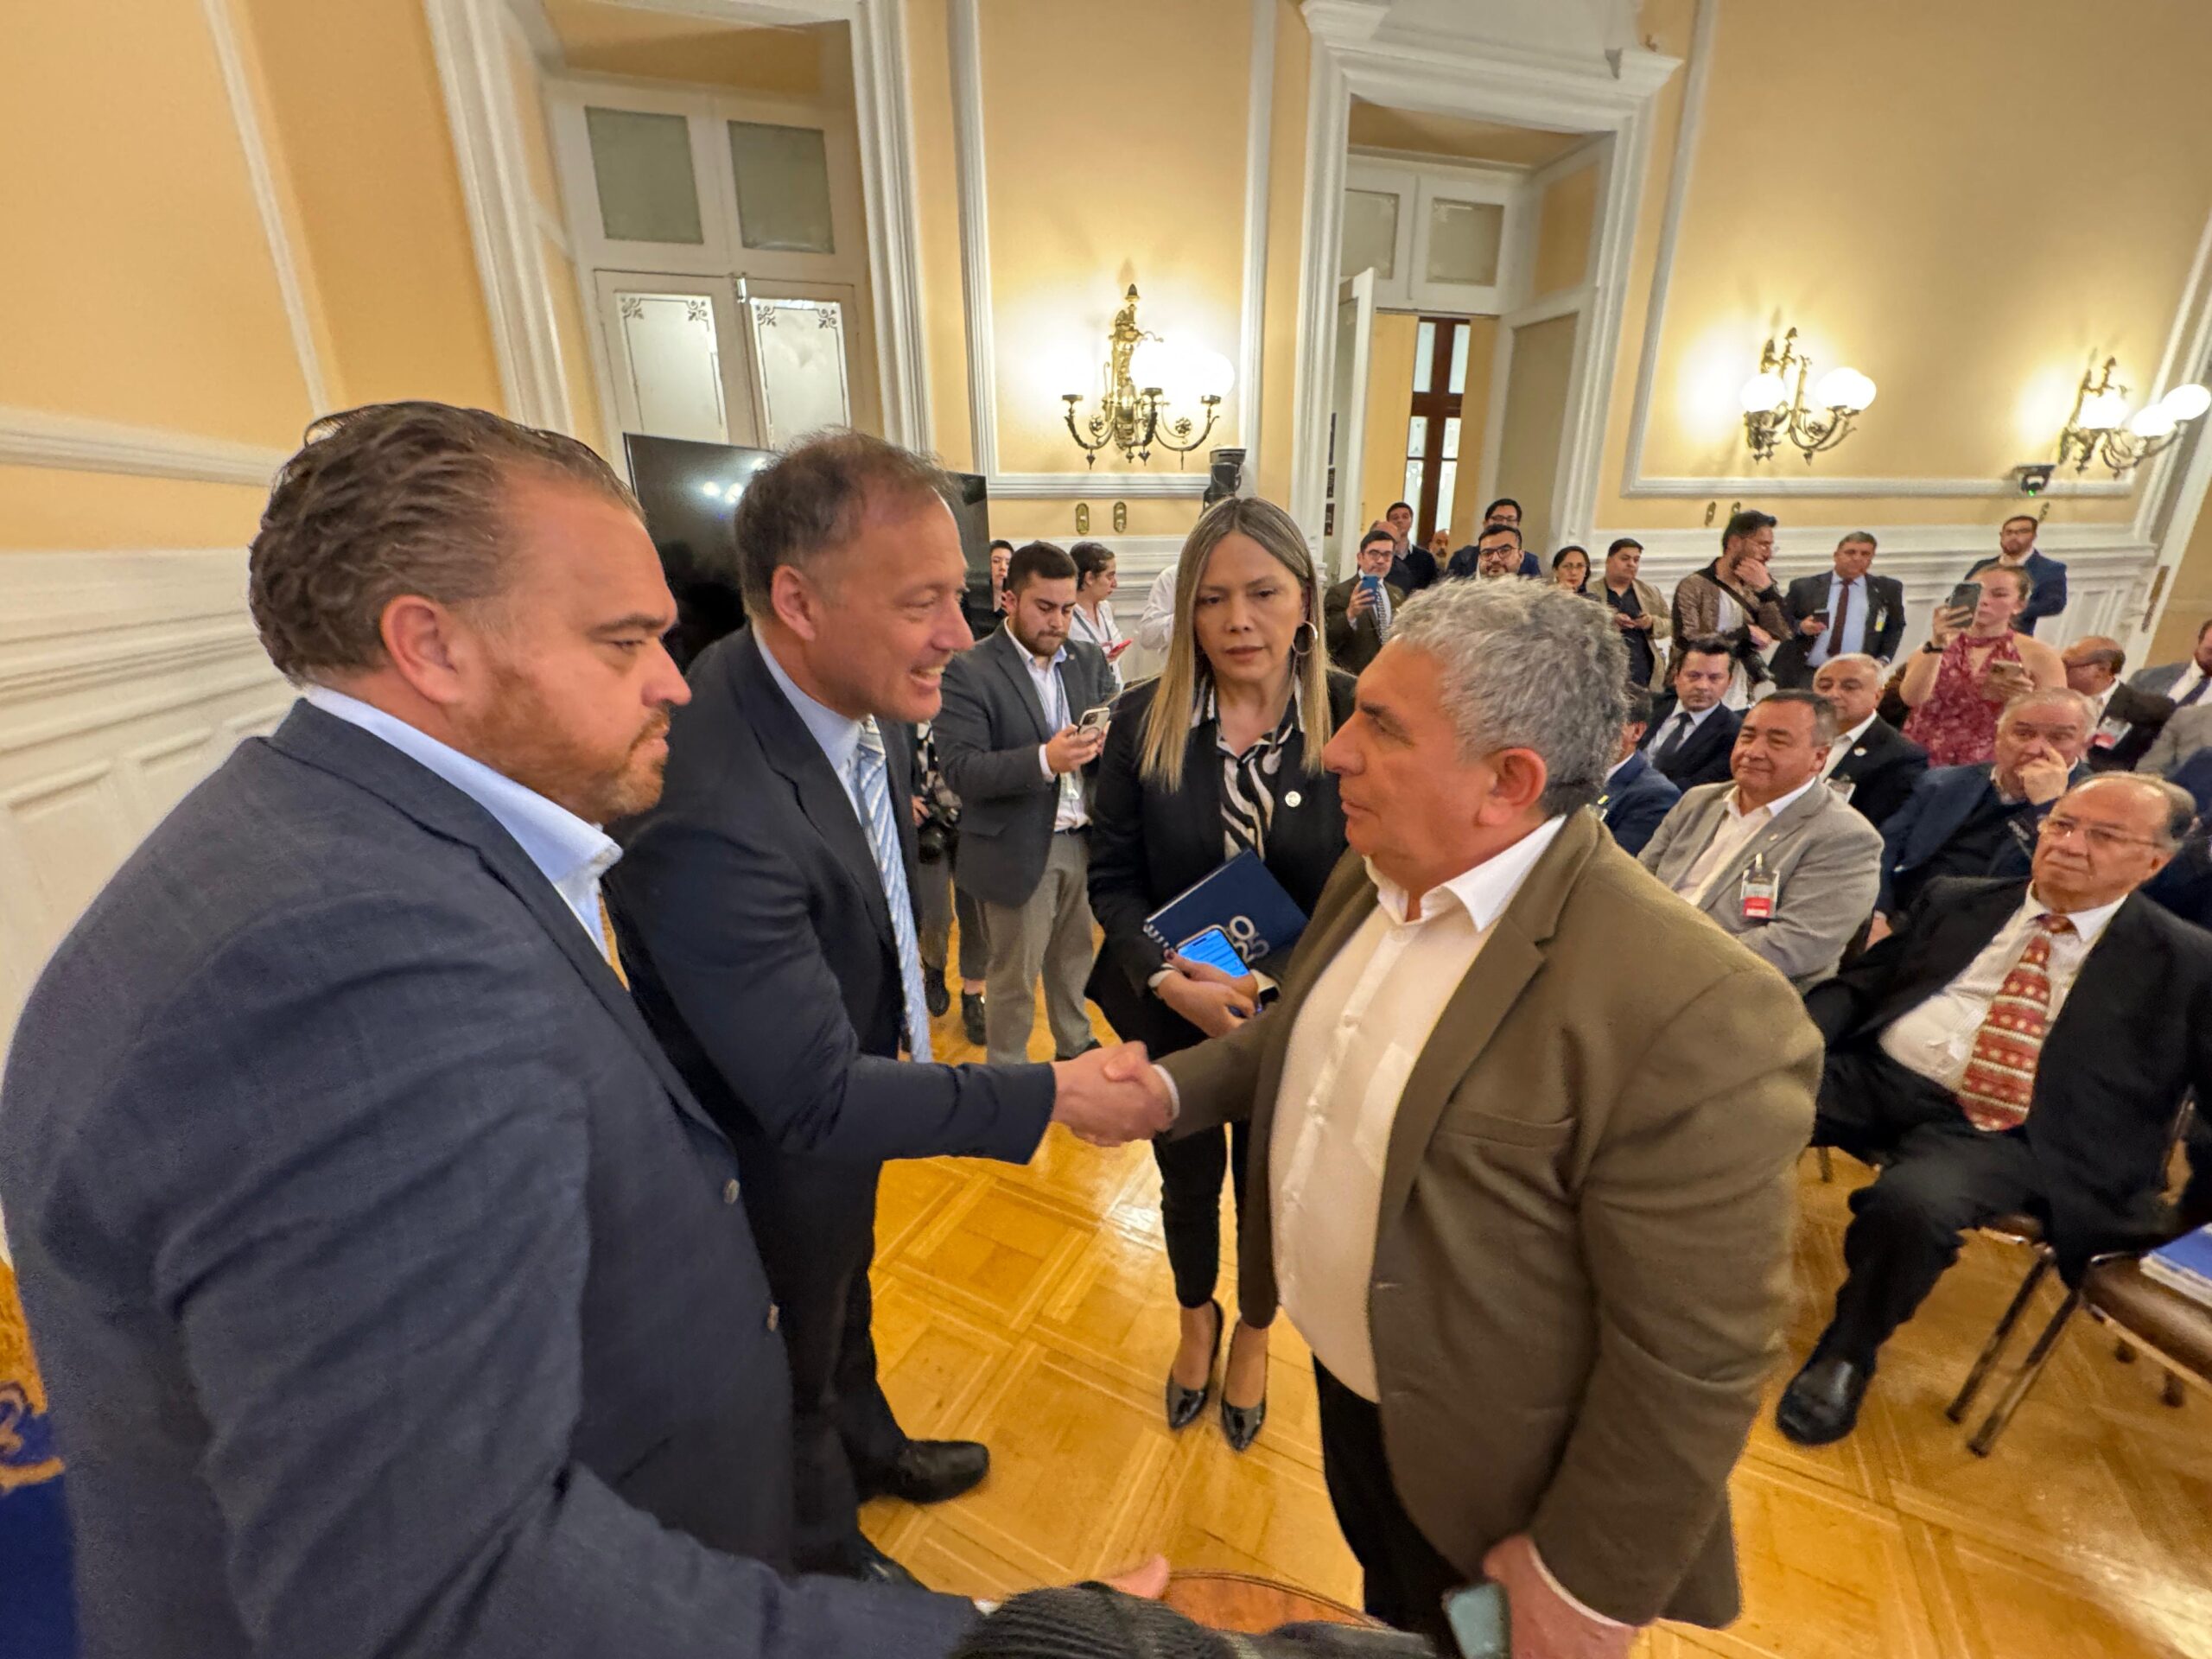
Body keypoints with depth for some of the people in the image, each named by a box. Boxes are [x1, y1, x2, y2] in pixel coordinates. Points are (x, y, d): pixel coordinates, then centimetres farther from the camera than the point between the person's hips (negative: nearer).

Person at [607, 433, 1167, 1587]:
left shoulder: (857, 690, -14)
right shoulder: (710, 809, -41)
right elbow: (812, 1098, -34)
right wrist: (1050, 1095, -30)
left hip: (848, 1079, 7)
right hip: (775, 1147, -7)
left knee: (847, 1291, 33)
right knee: (799, 1361, 23)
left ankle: (869, 1445, 63)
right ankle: (828, 1553, 55)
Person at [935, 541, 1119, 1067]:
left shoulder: (1089, 660, 8)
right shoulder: (968, 671, -10)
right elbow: (961, 771, -17)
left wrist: (1106, 738, -20)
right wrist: (1044, 759, -31)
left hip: (1084, 840, 5)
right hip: (1019, 850, -5)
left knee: (1075, 959, 20)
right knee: (1013, 975, 9)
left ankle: (1076, 1048, 42)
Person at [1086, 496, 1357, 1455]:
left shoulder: (1358, 721, -15)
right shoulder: (1143, 721, -12)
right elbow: (1112, 877, -9)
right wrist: (1172, 982, -23)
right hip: (1172, 1016, 1)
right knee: (1188, 1184, 25)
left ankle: (1254, 1334, 57)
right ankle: (1196, 1319, 58)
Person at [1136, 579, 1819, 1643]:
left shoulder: (1689, 1011, -34)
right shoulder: (1374, 874, -9)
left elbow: (1696, 1361, -26)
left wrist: (1589, 1582, -14)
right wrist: (1172, 1083, -7)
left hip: (1479, 1472, -5)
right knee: (1385, 1610, 33)